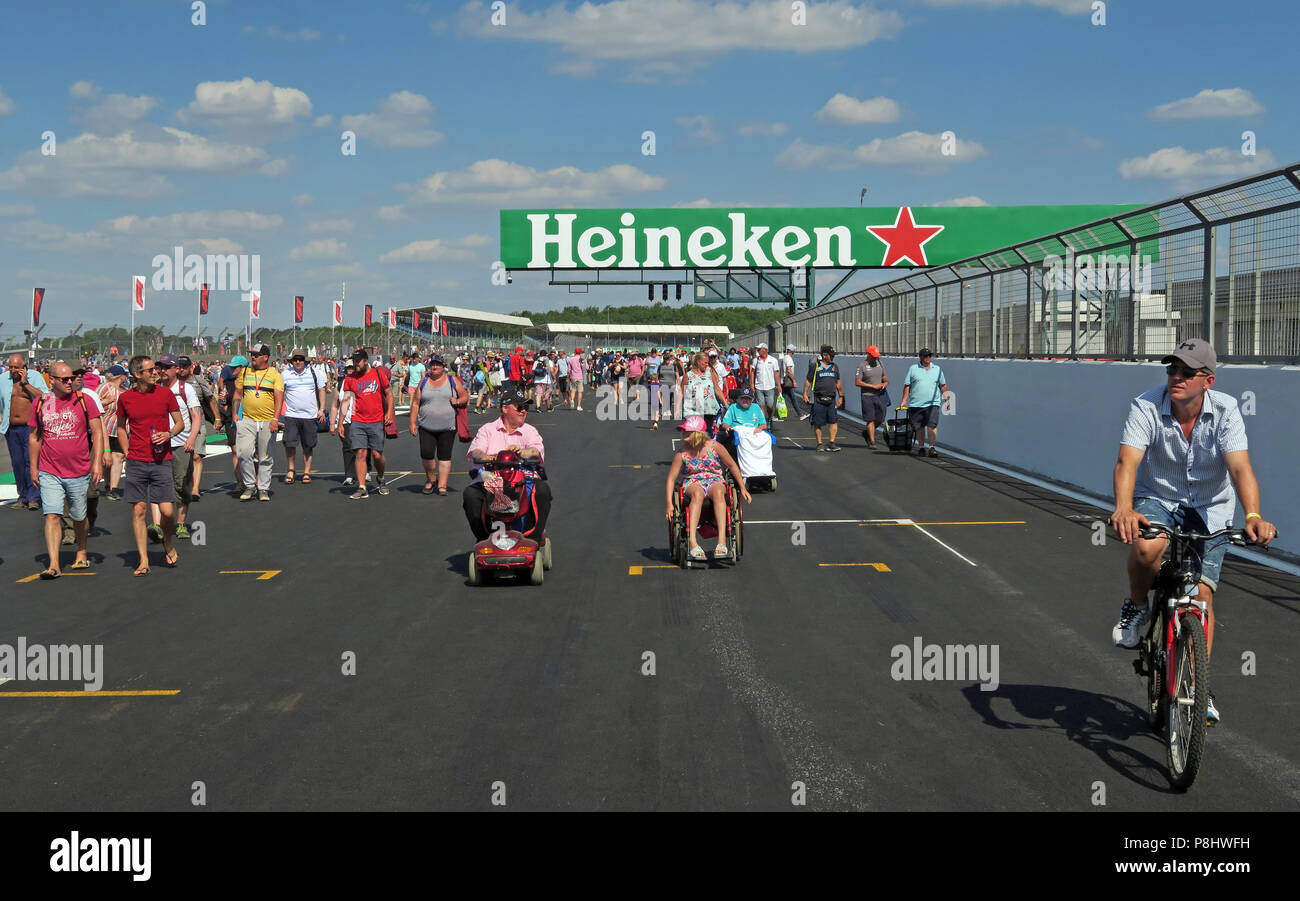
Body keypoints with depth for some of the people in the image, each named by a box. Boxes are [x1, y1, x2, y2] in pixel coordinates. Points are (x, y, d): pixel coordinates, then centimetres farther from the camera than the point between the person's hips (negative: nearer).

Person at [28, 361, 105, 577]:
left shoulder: (84, 400, -1)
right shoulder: (40, 404, 4)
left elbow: (97, 433, 0)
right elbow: (34, 436, 14)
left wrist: (97, 461, -10)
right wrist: (33, 467, 11)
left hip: (79, 472, 0)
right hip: (49, 473, 0)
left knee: (79, 517, 12)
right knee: (52, 515, -12)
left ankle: (81, 554, 36)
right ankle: (53, 565, -14)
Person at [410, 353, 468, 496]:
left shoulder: (452, 380, 7)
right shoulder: (423, 382, 9)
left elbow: (465, 396, 11)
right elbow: (415, 403, 8)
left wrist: (457, 401, -10)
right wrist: (413, 423, 2)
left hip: (448, 427, 0)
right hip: (426, 427, 0)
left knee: (444, 456, -1)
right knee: (426, 453, -10)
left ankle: (442, 486, 5)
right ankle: (430, 478, 14)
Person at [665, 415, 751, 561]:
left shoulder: (714, 447, -6)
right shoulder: (682, 453, -4)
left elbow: (732, 466, 7)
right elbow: (671, 478, -1)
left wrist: (743, 488, 7)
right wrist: (669, 504, -11)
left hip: (715, 481, 0)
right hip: (693, 483, 0)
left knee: (718, 492, -38)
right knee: (697, 494, -38)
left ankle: (722, 540, -48)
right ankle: (693, 542, -50)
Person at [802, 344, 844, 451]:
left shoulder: (834, 367, 15)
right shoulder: (815, 366, 1)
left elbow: (838, 382, 22)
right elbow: (808, 381, 2)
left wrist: (840, 396, 20)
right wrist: (805, 394, -7)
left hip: (831, 400, 4)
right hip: (818, 400, -4)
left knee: (834, 421, -7)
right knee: (817, 423, 0)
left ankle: (831, 443, -1)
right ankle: (820, 444, 11)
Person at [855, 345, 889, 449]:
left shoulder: (879, 363, 10)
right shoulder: (862, 366, -8)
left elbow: (884, 376, 22)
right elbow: (857, 382, -12)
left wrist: (886, 383, -2)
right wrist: (874, 386, -15)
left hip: (880, 395, 5)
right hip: (868, 396, -5)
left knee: (880, 419, 6)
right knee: (870, 420, -5)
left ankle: (867, 432, 31)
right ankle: (872, 442, 1)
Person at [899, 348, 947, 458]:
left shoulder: (937, 369, 13)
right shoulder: (913, 369, 8)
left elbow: (943, 385, 18)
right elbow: (907, 386, 7)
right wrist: (904, 400, 1)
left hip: (932, 403, 0)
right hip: (916, 404, 0)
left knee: (932, 425, -14)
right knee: (919, 427, 5)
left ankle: (932, 448, -10)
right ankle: (921, 448, 18)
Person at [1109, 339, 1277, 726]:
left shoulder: (1225, 411, -17)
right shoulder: (1146, 407, -20)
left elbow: (1240, 468, -28)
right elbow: (1127, 462, -32)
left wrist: (1253, 516, -46)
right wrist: (1123, 509, -51)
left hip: (1209, 509, 1)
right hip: (1156, 499, -1)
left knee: (1201, 593, -7)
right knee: (1147, 547, -34)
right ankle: (1136, 607, -1)